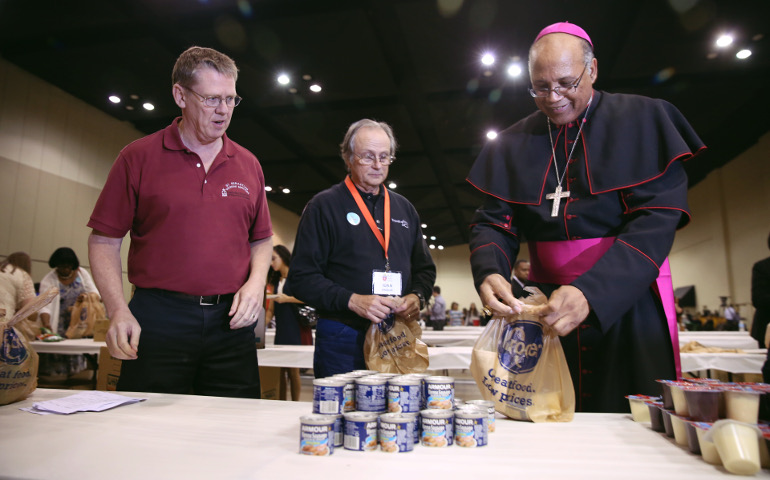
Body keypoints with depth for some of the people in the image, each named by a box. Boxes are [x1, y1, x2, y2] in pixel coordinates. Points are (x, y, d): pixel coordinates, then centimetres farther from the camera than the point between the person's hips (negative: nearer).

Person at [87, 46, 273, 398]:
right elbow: (104, 240, 1)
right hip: (158, 318, -2)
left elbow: (262, 239, 16)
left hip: (231, 319, 3)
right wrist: (118, 310, -11)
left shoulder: (248, 164, 10)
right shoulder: (138, 157, 1)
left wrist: (256, 282, -3)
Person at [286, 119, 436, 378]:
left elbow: (425, 268, 20)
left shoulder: (404, 208, 15)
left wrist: (416, 296, -2)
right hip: (343, 340, -4)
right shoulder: (324, 206, -1)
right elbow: (301, 277, -7)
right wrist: (352, 301, -19)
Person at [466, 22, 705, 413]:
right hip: (546, 306, 2)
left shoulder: (643, 120, -3)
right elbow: (492, 222, 2)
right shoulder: (513, 143, 6)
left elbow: (658, 218, -13)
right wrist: (488, 272, -21)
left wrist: (591, 292, -26)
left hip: (628, 302, -1)